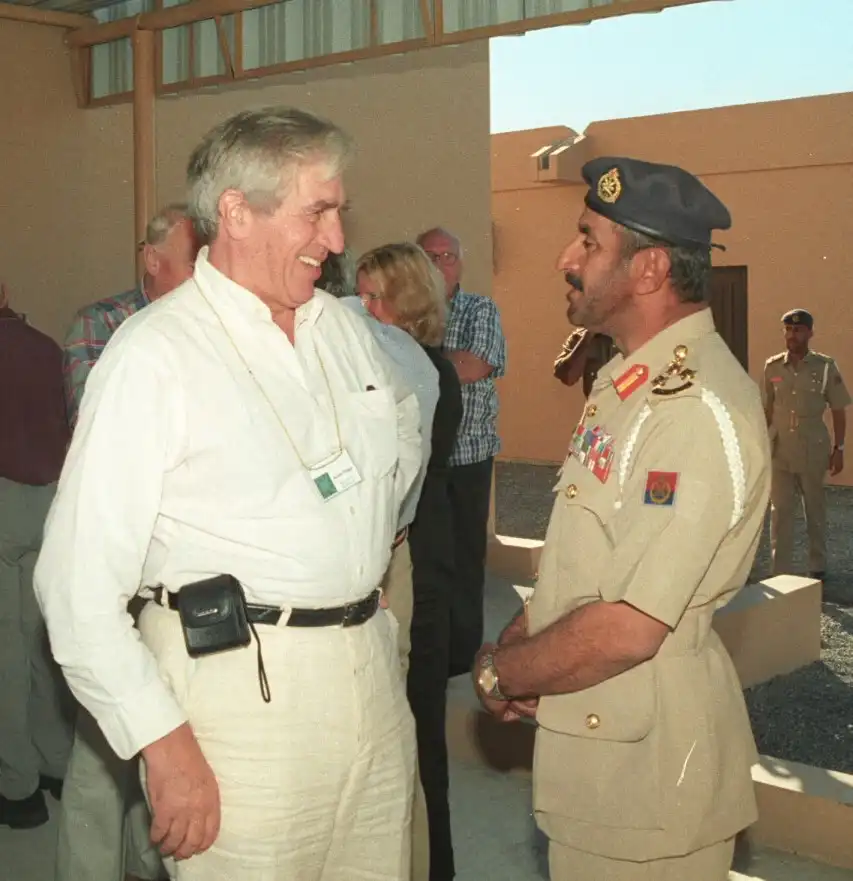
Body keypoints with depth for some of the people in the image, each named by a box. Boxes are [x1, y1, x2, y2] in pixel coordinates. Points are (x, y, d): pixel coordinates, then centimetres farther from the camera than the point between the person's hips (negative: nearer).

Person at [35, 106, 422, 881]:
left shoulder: (344, 328, 9)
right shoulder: (157, 353, -12)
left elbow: (405, 429, 30)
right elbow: (81, 581, -15)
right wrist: (163, 742, -17)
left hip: (371, 667, 7)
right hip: (243, 680, -6)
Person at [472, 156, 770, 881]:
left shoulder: (702, 408, -23)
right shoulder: (627, 381, 9)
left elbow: (626, 630, -25)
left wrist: (500, 673, -11)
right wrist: (519, 643, -1)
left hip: (650, 755, -9)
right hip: (590, 730, 9)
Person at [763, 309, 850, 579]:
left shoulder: (825, 367, -5)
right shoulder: (772, 366, 2)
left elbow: (838, 411, 0)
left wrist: (838, 449, -3)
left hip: (813, 449, -2)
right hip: (779, 449, 2)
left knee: (815, 509, 10)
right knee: (780, 510, 2)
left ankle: (818, 567, 24)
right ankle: (780, 573, 6)